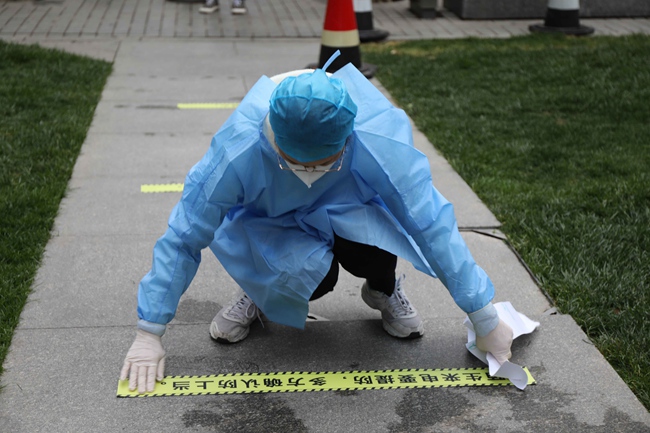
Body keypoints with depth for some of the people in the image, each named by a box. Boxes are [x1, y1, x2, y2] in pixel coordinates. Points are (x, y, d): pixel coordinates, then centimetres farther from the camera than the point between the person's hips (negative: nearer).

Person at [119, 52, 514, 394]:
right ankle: (259, 292, 4)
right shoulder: (238, 151, -36)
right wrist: (149, 335, -22)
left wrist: (486, 321, -21)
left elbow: (433, 226, -27)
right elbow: (182, 238, -25)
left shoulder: (381, 143, -36)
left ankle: (384, 289, 2)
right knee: (311, 274, -33)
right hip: (276, 227, 0)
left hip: (352, 214, 1)